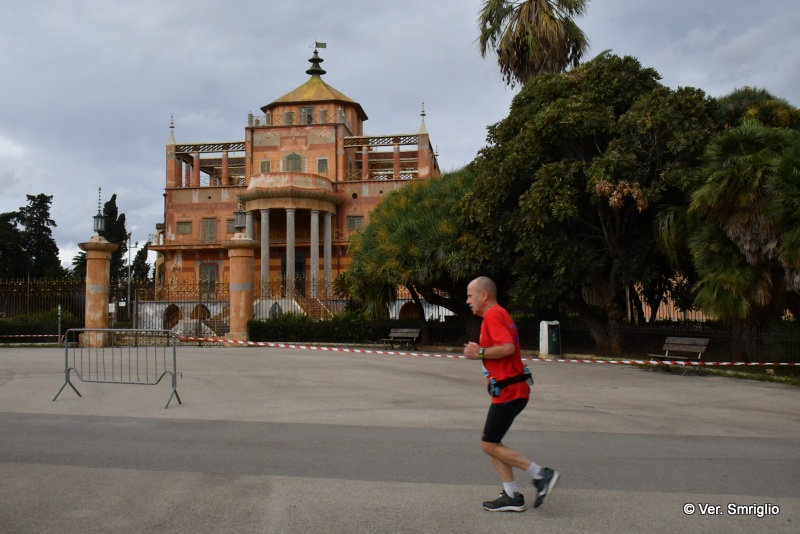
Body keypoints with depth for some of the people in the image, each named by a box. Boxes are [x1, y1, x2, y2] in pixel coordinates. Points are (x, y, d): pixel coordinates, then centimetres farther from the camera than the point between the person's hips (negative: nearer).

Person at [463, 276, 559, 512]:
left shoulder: (493, 315, -14)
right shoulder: (500, 314, 17)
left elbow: (507, 347, -28)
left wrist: (479, 353, -16)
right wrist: (480, 351, 11)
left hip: (508, 390, -11)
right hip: (512, 388, 11)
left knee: (489, 445, -4)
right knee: (491, 443, 13)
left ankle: (541, 474, 0)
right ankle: (512, 497, 15)